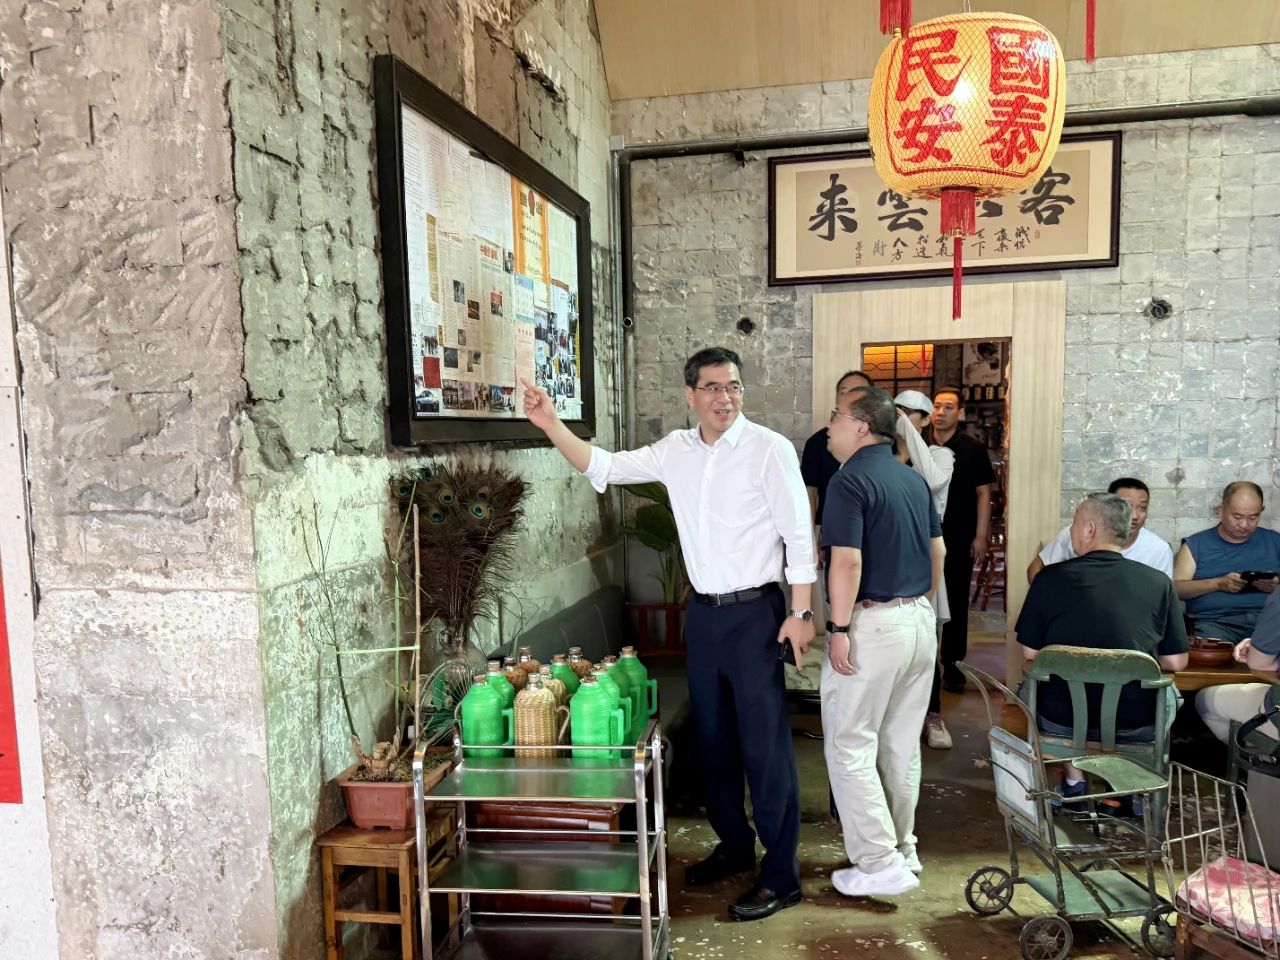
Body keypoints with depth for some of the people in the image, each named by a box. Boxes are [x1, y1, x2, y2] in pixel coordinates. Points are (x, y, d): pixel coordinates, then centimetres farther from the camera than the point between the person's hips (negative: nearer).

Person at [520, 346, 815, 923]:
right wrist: (551, 426, -6)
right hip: (703, 612, 6)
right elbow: (604, 467, 6)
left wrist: (800, 613, -13)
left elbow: (798, 536, -11)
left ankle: (781, 876, 15)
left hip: (755, 612, -6)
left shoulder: (770, 449, -11)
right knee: (713, 737, 17)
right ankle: (734, 845, 36)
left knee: (765, 744, 0)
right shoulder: (676, 450, 4)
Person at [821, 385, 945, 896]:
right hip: (920, 620, 9)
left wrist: (838, 629, -17)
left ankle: (880, 863, 7)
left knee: (850, 745, 3)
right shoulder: (914, 479, 11)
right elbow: (937, 552, 16)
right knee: (901, 745, 17)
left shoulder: (850, 481, -15)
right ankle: (903, 849, 29)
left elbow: (847, 563, -22)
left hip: (873, 624, -8)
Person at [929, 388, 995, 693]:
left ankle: (951, 663, 15)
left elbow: (983, 493, -1)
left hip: (959, 539, -2)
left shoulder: (973, 449, -1)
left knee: (956, 601, 5)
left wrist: (980, 536, -6)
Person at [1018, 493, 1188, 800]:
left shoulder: (1050, 578, -9)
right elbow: (1176, 663, -2)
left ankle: (1074, 783, 28)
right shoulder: (1159, 582, -7)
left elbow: (1030, 653, -2)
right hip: (1139, 725, 1)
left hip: (1062, 722, 0)